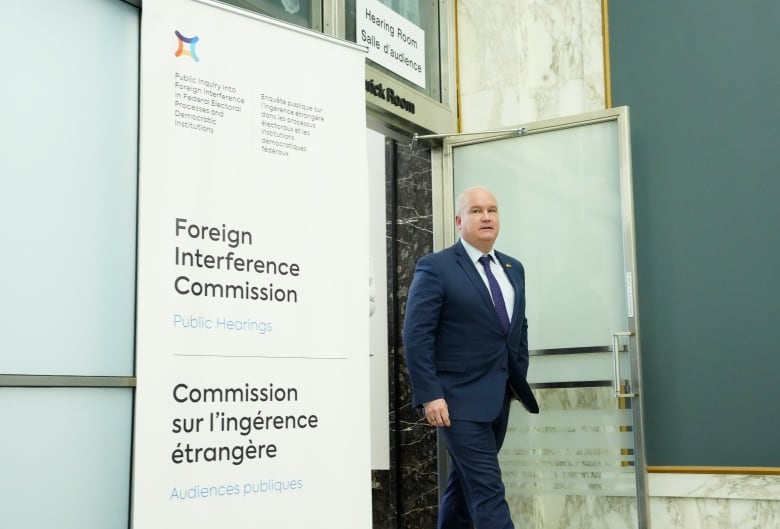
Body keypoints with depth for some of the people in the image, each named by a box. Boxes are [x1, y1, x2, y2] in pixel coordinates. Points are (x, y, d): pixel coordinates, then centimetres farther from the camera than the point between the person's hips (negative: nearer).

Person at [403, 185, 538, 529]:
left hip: (498, 398, 7)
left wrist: (520, 379, 15)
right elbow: (416, 336, -13)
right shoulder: (436, 267, -9)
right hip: (460, 399, -7)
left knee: (466, 482, 15)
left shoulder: (513, 268, 13)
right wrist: (430, 395, -19)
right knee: (488, 489, -8)